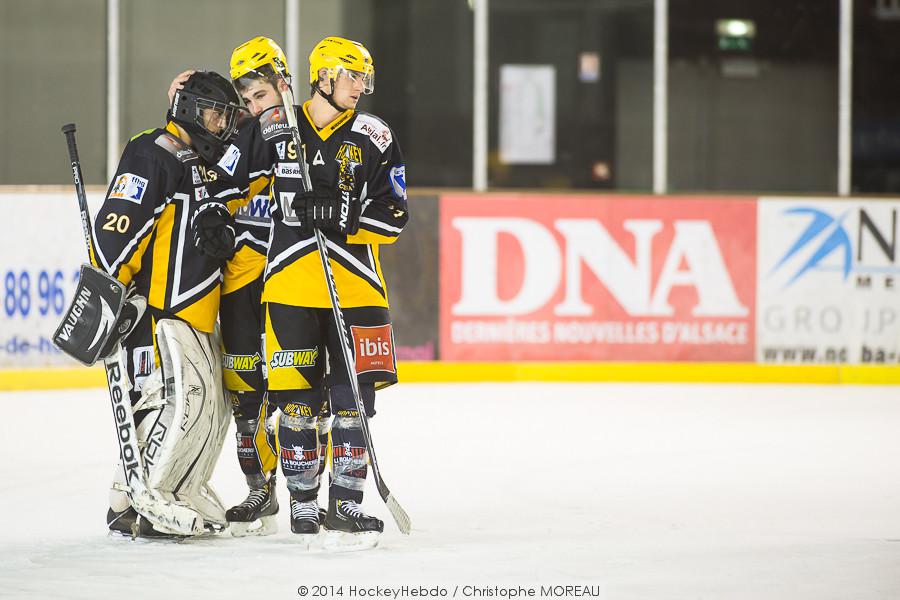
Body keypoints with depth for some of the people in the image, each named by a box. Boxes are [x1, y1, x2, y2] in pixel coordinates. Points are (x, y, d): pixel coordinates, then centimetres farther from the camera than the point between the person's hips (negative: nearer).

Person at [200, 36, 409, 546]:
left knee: (354, 395, 1)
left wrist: (342, 217, -16)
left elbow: (394, 216, -2)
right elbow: (225, 187, 10)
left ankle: (346, 502, 9)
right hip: (291, 281, 0)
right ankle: (303, 500, 12)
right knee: (296, 395, 1)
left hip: (355, 281, 1)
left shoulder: (375, 138, 3)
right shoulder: (273, 128, 3)